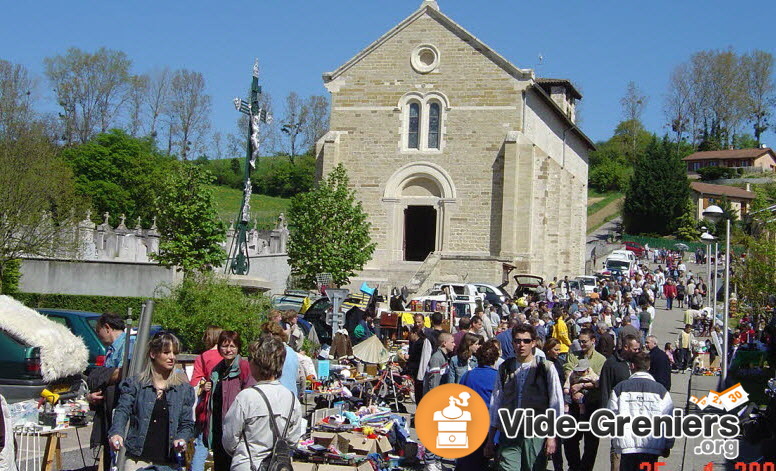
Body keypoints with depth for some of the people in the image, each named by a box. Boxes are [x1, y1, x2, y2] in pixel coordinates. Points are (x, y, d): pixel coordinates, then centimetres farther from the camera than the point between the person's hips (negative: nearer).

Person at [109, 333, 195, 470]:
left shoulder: (183, 388, 9)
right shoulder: (135, 384, 6)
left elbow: (187, 424, 9)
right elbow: (122, 411, -6)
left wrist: (182, 439, -13)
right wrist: (116, 433, -27)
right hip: (138, 459, -1)